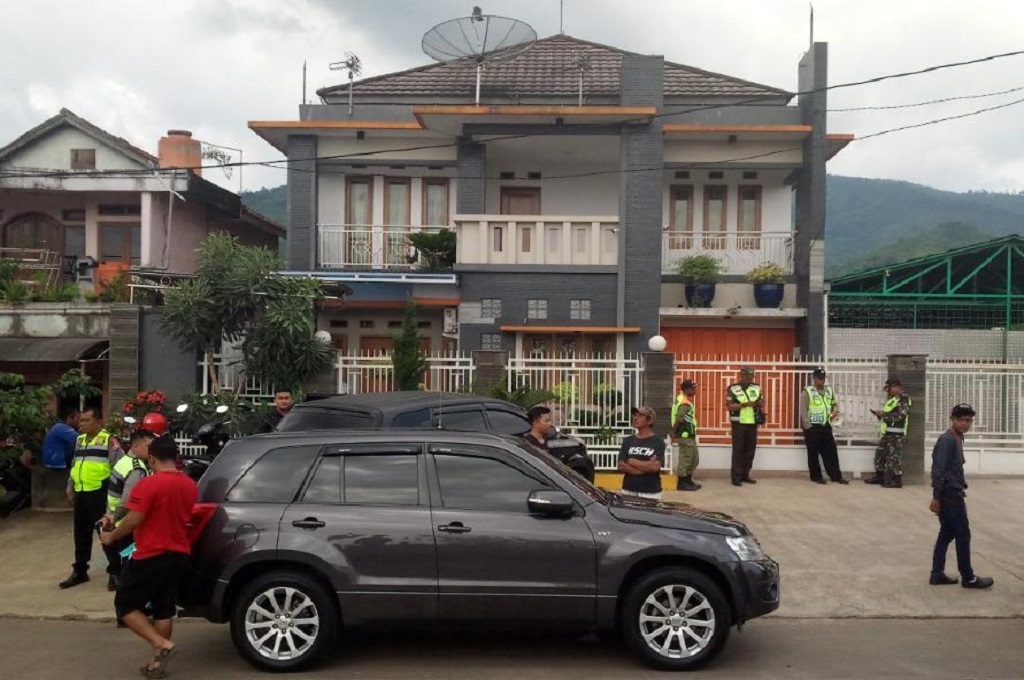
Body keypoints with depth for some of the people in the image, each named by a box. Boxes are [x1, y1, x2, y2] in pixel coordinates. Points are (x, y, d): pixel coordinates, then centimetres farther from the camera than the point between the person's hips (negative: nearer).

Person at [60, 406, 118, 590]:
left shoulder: (108, 440, -9)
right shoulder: (79, 440, 15)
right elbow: (74, 467, 22)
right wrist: (70, 490, 17)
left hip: (99, 493, -7)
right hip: (80, 493, 7)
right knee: (81, 533, 16)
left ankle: (114, 571, 7)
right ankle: (79, 571, 28)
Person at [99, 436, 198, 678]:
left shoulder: (149, 484, -16)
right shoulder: (190, 485, 5)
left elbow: (134, 520, -17)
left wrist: (111, 536, -2)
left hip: (151, 556, -7)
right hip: (179, 555, 7)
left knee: (125, 605, 6)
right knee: (164, 610, 14)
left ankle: (162, 645, -7)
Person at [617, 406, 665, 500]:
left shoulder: (658, 441, 0)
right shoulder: (627, 441, 10)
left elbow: (655, 467, -12)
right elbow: (621, 467, 1)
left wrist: (632, 461, -4)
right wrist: (646, 467, -9)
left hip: (651, 493, -3)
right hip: (628, 491, 3)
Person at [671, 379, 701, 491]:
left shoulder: (681, 398, 11)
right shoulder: (685, 404, -20)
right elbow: (679, 419, -28)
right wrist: (673, 433, -19)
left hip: (689, 436, 10)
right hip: (685, 436, -10)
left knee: (694, 459, 18)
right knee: (685, 460, -1)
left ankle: (688, 481, 26)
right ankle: (681, 484, 8)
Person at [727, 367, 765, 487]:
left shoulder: (757, 388, 8)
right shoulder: (733, 388, -5)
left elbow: (762, 402, 14)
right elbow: (729, 406, -10)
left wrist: (759, 403, -11)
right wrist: (744, 404, -22)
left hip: (752, 423, 4)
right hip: (738, 423, -4)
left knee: (750, 450, 8)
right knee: (738, 450, -3)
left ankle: (745, 475, 19)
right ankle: (736, 477, 2)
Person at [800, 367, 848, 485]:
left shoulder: (829, 391, 11)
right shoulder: (807, 392, -8)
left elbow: (835, 404, 19)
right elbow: (803, 411, -12)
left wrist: (835, 411, -5)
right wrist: (807, 427, -17)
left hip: (826, 426, 6)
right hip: (812, 427, -5)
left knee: (831, 451, 6)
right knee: (813, 453, 3)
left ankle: (836, 476, 12)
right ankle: (816, 476, 12)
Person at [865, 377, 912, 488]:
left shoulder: (903, 399, -12)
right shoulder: (892, 399, 18)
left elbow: (899, 416, -22)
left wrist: (883, 414, -17)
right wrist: (880, 414, 7)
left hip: (896, 435, -10)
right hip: (887, 433, 10)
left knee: (894, 457, -7)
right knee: (880, 454, 14)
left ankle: (897, 481, 0)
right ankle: (879, 477, 24)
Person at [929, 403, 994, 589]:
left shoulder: (957, 439, 14)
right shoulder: (947, 440, -17)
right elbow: (939, 470, -20)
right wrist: (936, 498, -21)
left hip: (953, 494, 10)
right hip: (950, 495, -10)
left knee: (947, 533, 11)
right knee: (963, 534, 0)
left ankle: (937, 574, 16)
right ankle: (968, 578, 9)